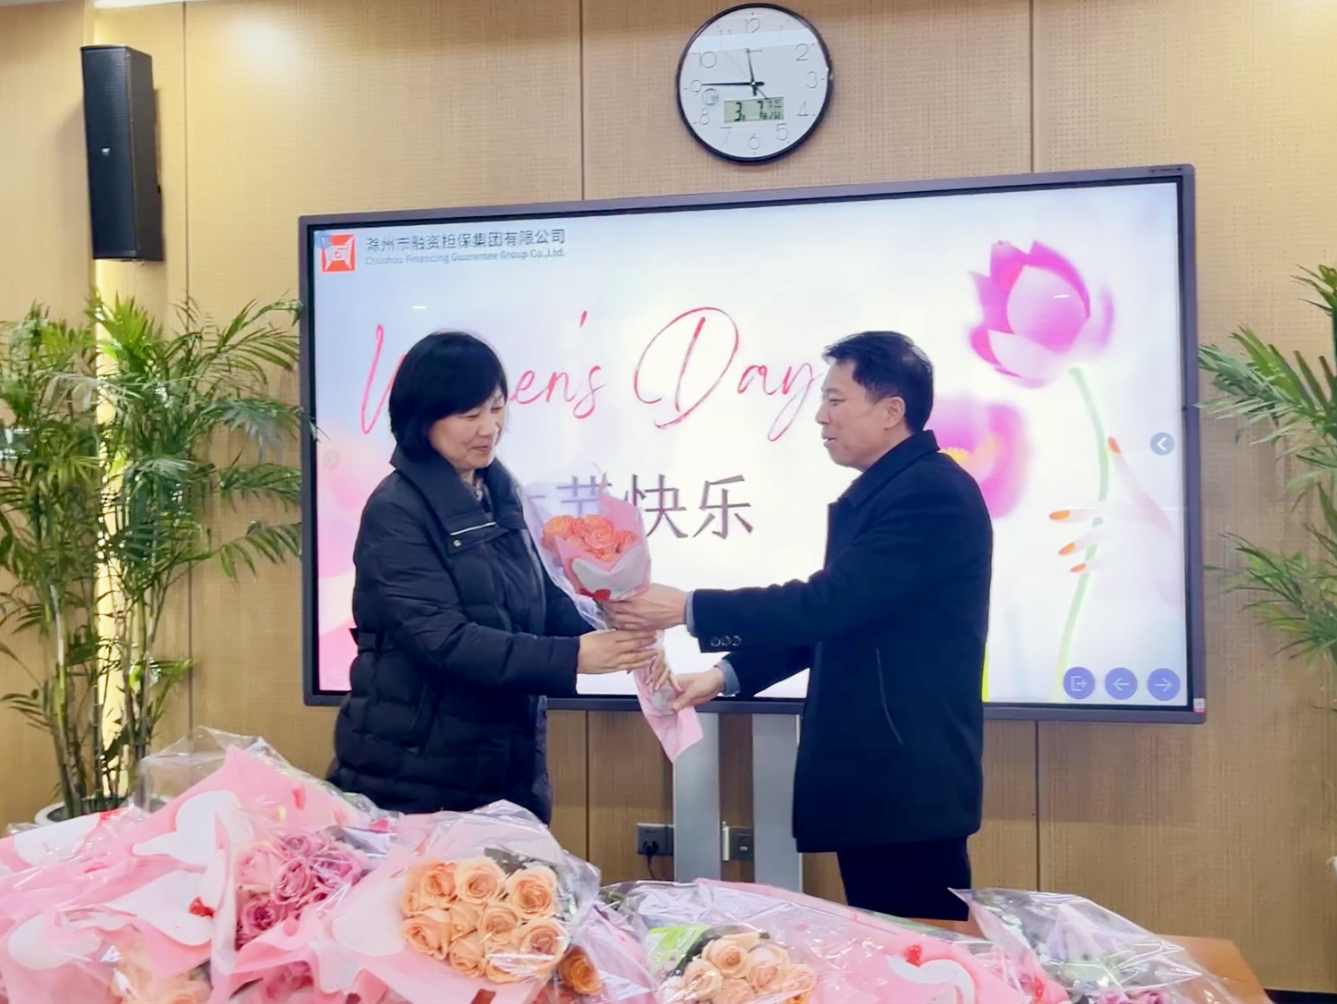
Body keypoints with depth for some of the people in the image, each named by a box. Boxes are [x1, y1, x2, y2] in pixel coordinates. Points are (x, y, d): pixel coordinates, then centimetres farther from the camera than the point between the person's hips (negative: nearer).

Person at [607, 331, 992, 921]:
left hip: (910, 777, -10)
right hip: (869, 773, 10)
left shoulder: (934, 491, -17)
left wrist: (688, 608, -22)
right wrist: (728, 674, 7)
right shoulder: (875, 493, 14)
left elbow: (833, 602, -25)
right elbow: (829, 620, 18)